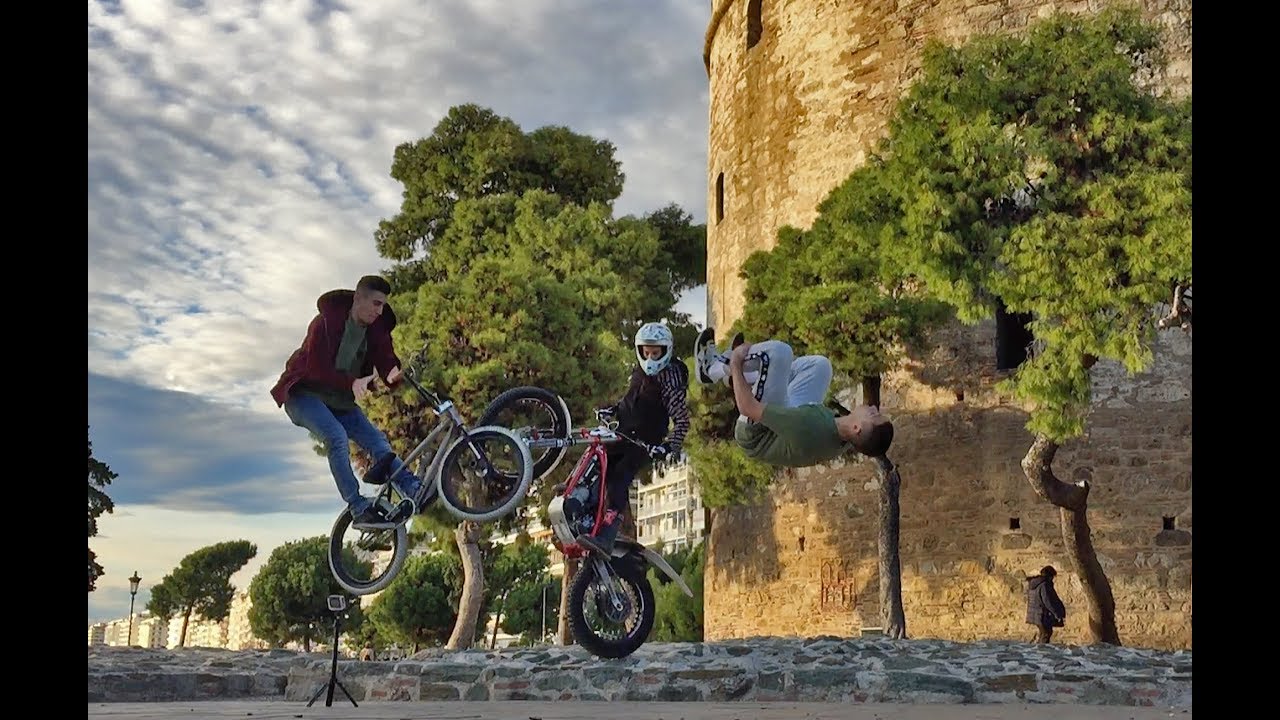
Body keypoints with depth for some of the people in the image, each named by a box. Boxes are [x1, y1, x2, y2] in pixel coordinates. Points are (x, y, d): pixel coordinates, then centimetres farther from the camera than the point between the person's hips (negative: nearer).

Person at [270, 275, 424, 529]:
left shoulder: (376, 330, -2)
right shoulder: (327, 322, -20)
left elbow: (386, 362, -12)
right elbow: (316, 368, -27)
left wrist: (394, 376, -37)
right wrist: (352, 382, -40)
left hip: (340, 400, 6)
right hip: (305, 394, -6)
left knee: (376, 439, -12)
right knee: (337, 437, -29)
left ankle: (416, 490, -21)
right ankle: (359, 509, -30)